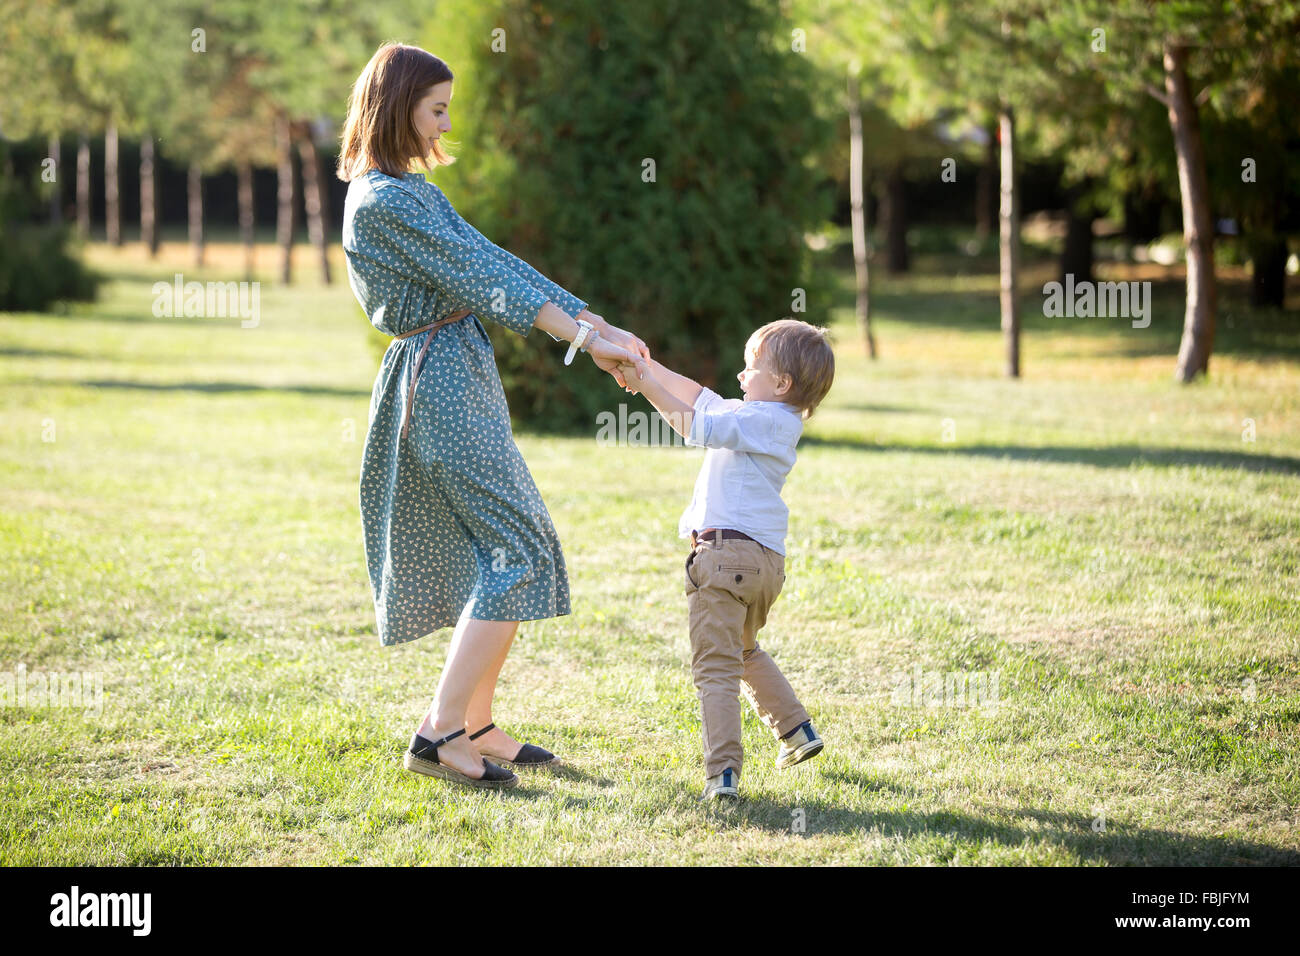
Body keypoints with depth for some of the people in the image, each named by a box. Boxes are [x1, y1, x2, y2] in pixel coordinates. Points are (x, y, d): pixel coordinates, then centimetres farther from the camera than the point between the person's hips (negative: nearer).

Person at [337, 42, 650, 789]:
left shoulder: (416, 191, 17)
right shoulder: (381, 201, -14)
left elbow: (494, 263, 10)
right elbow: (481, 277, -18)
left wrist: (598, 323, 1)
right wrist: (585, 339, -20)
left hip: (465, 379, 10)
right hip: (439, 383, -10)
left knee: (500, 551, 12)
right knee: (519, 552, -11)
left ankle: (477, 729, 18)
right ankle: (439, 735, -12)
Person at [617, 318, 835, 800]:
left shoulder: (765, 419, -10)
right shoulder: (765, 416, 19)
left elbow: (697, 427, -20)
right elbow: (698, 397, 24)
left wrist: (649, 386, -16)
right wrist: (647, 365, 18)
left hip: (724, 550, -10)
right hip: (765, 559, 10)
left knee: (715, 666, -11)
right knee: (744, 650, 31)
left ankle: (723, 772, -18)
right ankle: (797, 732, 34)